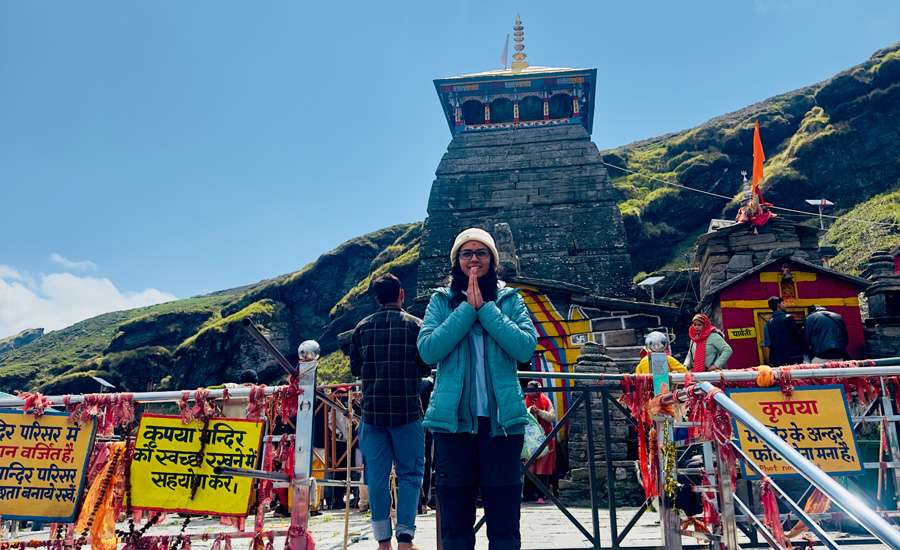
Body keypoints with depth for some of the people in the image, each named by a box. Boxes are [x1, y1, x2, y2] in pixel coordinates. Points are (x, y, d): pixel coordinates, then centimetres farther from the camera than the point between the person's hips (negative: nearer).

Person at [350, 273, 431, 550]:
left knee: (377, 476, 8)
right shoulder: (415, 325, -1)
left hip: (372, 410, 2)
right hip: (407, 410, -2)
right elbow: (426, 367, 1)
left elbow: (355, 368, 11)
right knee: (409, 474, 6)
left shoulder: (362, 327, 5)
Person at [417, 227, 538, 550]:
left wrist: (485, 308, -9)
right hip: (454, 419, 0)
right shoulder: (441, 301, 8)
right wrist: (467, 309, -10)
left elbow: (526, 347, -7)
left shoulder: (510, 301, 8)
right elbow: (428, 350, -7)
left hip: (501, 419, 0)